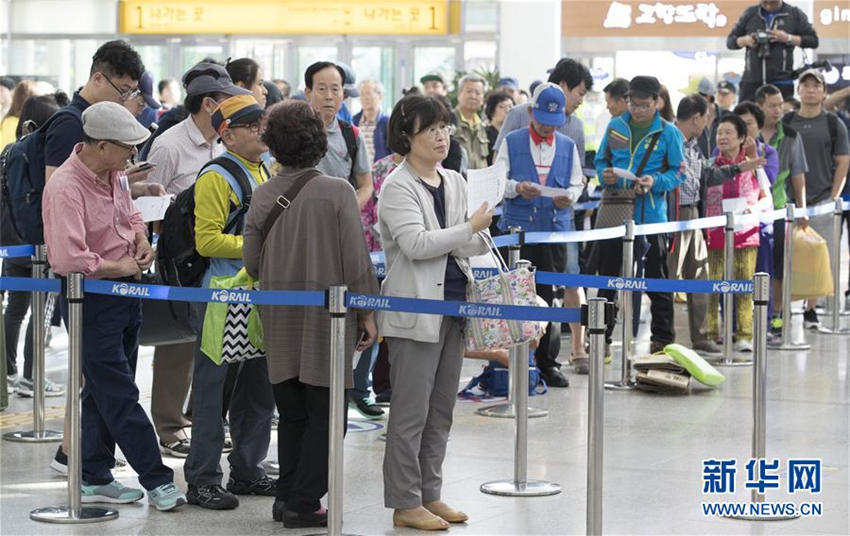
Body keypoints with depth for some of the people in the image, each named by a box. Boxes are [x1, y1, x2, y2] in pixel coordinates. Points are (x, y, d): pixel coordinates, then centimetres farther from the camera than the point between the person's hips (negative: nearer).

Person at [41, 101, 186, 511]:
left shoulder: (114, 174, 4)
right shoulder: (65, 188, -23)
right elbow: (70, 259, -30)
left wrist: (142, 240, 3)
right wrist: (121, 267, -18)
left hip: (125, 292, 9)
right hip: (89, 299, -9)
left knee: (103, 391, 15)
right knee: (120, 396, -4)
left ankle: (94, 478, 23)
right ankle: (157, 481, 0)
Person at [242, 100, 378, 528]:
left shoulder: (263, 195, -1)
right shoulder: (337, 192, -11)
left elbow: (251, 261, 3)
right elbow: (355, 259, -10)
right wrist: (366, 311, -1)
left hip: (279, 318, 4)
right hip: (327, 314, -4)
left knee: (291, 412, 15)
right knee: (323, 413, 4)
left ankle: (287, 496, 17)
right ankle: (304, 503, 2)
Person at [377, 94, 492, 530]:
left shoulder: (455, 183, 14)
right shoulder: (398, 187, -9)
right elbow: (416, 244, -20)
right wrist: (471, 228, -18)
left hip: (452, 307, 8)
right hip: (414, 311, -8)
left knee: (441, 410, 12)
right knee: (411, 412, -3)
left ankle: (430, 494, 21)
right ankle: (405, 503, 3)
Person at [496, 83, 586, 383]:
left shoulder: (568, 146, 12)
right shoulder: (512, 142, 5)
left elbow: (576, 183, 14)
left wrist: (569, 196, -8)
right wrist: (517, 188, -18)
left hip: (555, 228, 2)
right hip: (516, 228, -2)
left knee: (546, 295, 3)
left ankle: (546, 362, 11)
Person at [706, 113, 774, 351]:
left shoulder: (753, 167, 7)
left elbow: (768, 200, 9)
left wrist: (754, 208, -11)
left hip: (746, 233, 0)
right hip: (715, 234, 0)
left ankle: (744, 335, 7)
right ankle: (711, 333, 3)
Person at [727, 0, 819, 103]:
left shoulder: (795, 14, 5)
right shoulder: (749, 13, 11)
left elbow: (813, 40, 1)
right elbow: (730, 41, 13)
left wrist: (788, 38, -12)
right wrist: (745, 40, -8)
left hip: (781, 81, -2)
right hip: (751, 81, 2)